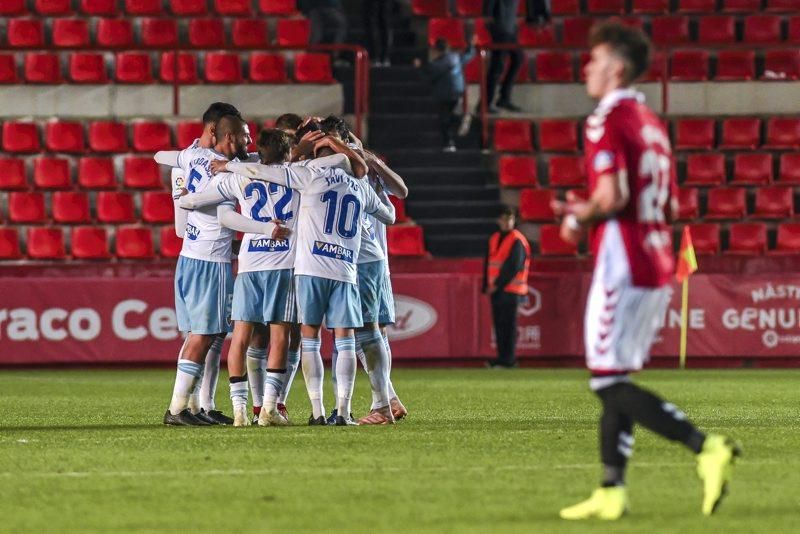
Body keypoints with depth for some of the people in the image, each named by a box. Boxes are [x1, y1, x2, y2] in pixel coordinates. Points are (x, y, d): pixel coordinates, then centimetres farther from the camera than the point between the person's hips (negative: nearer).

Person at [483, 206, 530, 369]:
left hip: (510, 290, -7)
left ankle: (508, 360, -8)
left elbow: (513, 266, -13)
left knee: (508, 324, -8)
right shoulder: (494, 239, 16)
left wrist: (498, 284, -14)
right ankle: (502, 358, 11)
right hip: (496, 289, 7)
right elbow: (488, 263, 17)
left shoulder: (517, 240, -6)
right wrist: (487, 286, 8)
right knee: (499, 325, 7)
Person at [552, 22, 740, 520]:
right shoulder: (653, 123, 16)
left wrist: (579, 218, -3)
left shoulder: (608, 121, -12)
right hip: (658, 265, 9)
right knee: (616, 382, 13)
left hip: (624, 267, -9)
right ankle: (612, 491, 12)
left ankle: (706, 446, -21)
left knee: (609, 381, -8)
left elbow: (612, 197, -23)